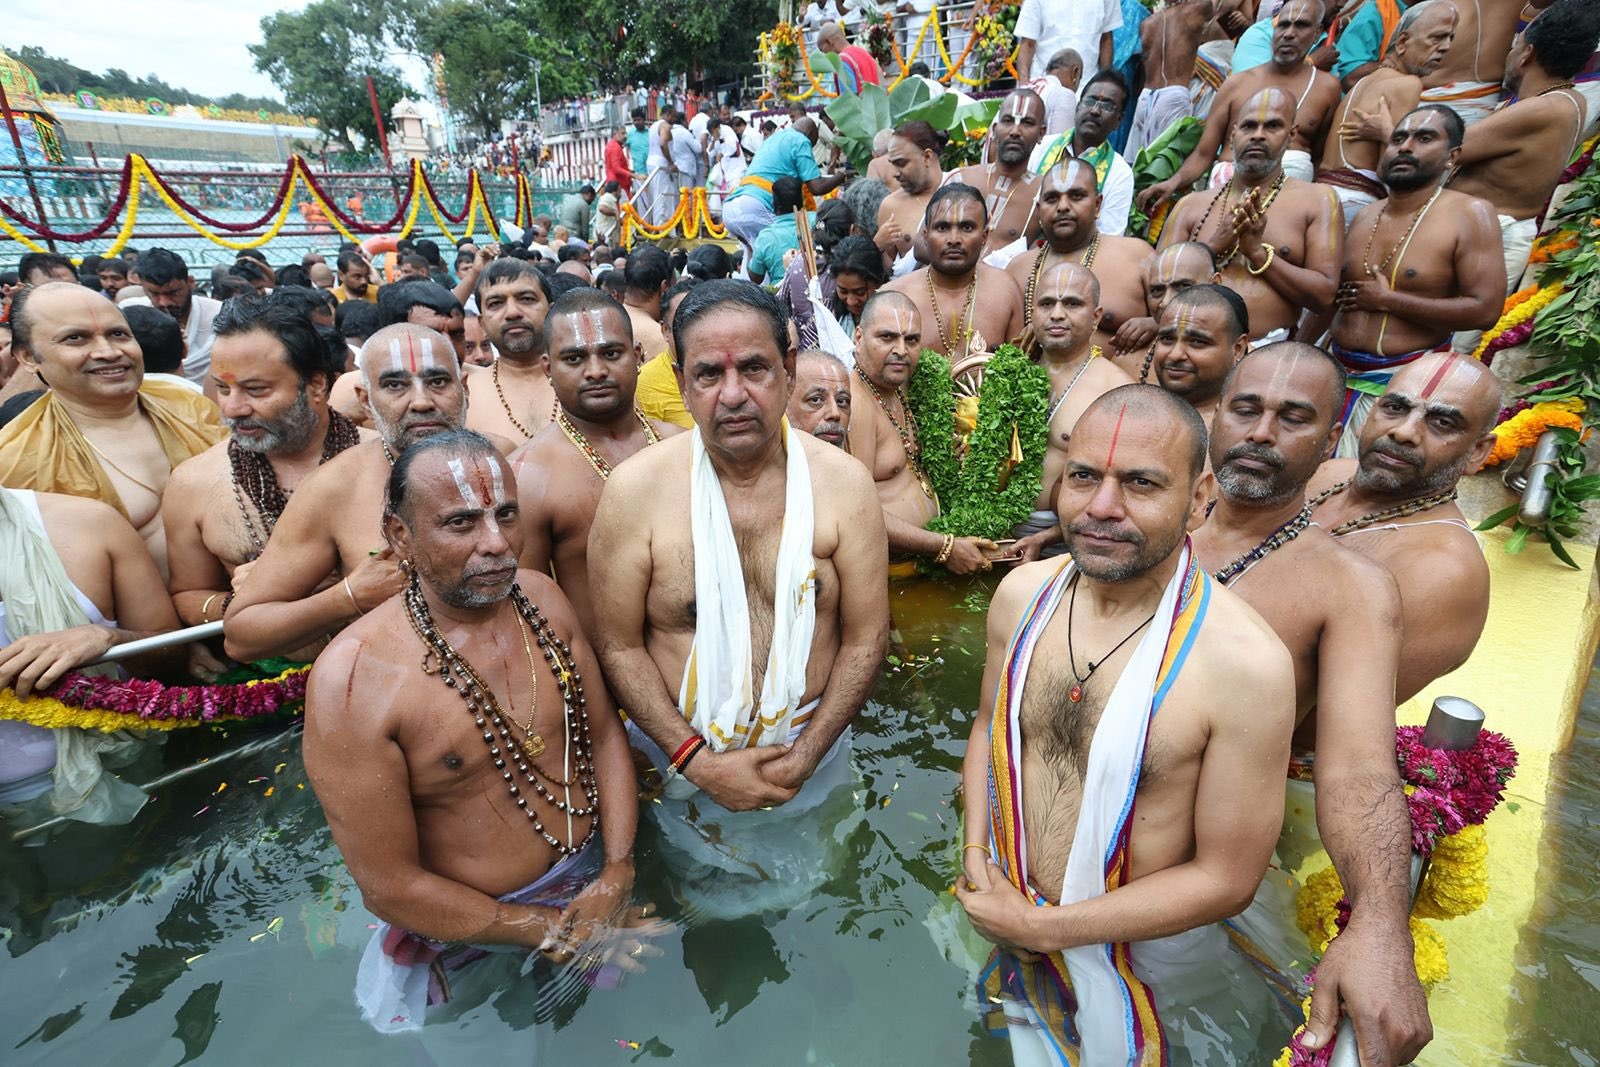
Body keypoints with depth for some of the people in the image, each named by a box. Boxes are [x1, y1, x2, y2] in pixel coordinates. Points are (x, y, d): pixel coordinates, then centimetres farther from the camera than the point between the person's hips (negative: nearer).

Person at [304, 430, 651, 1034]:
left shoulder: (542, 599, -9)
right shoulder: (354, 682, -26)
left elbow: (604, 735, -2)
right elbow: (389, 886, -20)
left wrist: (617, 872, -13)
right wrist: (557, 933, -15)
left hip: (595, 876, 5)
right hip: (476, 928, -4)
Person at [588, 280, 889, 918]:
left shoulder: (843, 483, -12)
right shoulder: (634, 490, -16)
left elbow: (865, 638, -8)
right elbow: (619, 644, -10)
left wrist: (804, 756, -14)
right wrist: (697, 759, -16)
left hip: (811, 752, 1)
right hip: (682, 758, 0)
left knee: (802, 901, 26)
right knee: (706, 913, 23)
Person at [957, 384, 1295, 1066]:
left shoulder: (1247, 663, -27)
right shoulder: (1021, 593, -13)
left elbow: (1227, 878, -19)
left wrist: (1042, 928, -19)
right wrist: (975, 852, -9)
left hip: (1140, 951, -4)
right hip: (999, 909, 4)